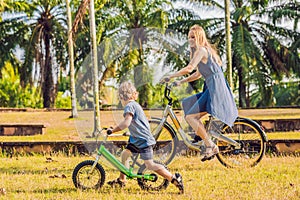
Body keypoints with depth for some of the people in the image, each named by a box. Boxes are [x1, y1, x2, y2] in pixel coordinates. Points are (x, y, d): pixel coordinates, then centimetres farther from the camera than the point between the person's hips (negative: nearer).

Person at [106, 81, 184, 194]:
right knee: (124, 154, 16)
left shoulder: (129, 106, -16)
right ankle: (121, 180, 26)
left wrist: (112, 130, -25)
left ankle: (175, 179, -10)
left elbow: (126, 123, -31)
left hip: (144, 140, -10)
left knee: (150, 165, -10)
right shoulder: (135, 105, 14)